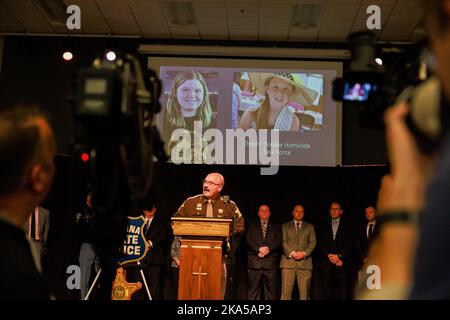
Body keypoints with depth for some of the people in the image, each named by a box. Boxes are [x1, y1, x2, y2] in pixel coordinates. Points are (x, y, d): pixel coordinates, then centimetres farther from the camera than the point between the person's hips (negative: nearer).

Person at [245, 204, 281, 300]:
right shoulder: (251, 226, 17)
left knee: (271, 291, -2)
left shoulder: (276, 226, 18)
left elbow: (278, 241, 4)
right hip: (255, 262, 0)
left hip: (270, 263, 0)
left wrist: (268, 248, -13)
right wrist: (258, 249, -12)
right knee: (253, 289, -2)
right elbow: (248, 240, 3)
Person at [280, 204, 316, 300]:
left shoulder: (310, 227, 17)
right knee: (286, 292, -6)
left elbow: (312, 243, 8)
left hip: (305, 262, 1)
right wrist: (292, 253, -11)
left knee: (305, 293, -3)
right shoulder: (285, 226, 15)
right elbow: (283, 242, 4)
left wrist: (304, 253, -9)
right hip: (288, 261, -1)